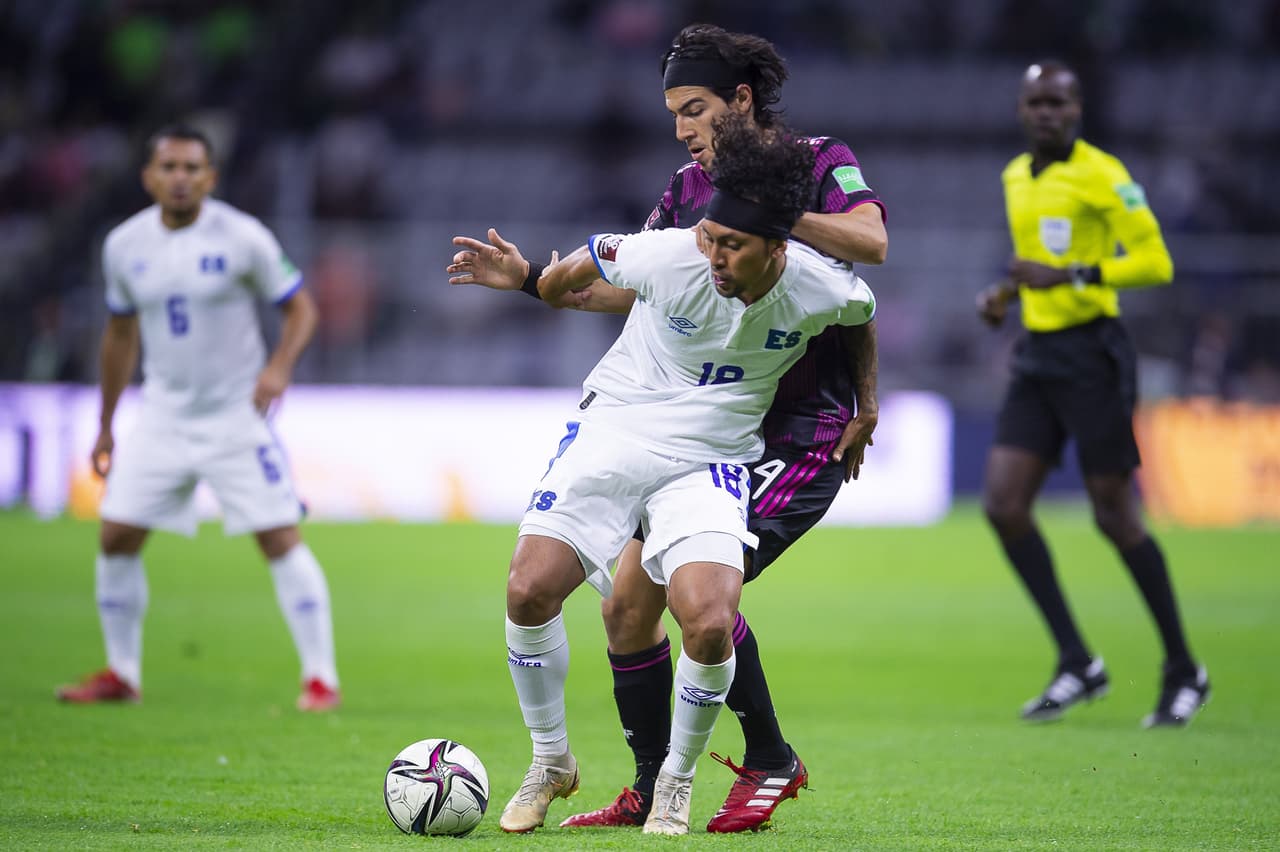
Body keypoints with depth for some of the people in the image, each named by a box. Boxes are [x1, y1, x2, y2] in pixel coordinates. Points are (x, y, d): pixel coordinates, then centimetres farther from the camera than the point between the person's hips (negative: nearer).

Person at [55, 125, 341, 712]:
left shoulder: (242, 238, -11)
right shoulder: (124, 245, 1)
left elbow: (300, 307, -3)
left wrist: (279, 366, -23)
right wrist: (106, 428, 16)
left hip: (237, 416, -4)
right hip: (163, 416, 4)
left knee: (280, 539, -10)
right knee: (116, 537, 1)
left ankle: (320, 678, -4)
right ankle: (122, 675, 16)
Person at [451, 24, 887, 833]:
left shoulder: (819, 162, -6)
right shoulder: (691, 187, 11)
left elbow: (871, 243, -24)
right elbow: (631, 284, 18)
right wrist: (529, 277, 8)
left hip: (803, 437, -7)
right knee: (628, 601, 1)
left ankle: (772, 761, -1)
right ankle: (651, 791, 14)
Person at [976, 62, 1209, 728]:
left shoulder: (1102, 175, -10)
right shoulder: (1016, 177, 14)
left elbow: (1155, 262, -14)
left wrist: (1071, 275, -23)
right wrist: (1004, 294, 11)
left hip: (1092, 356, -7)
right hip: (1037, 358, 7)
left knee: (1114, 517, -4)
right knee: (1003, 504, -4)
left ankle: (1184, 671, 11)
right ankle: (1077, 664, 3)